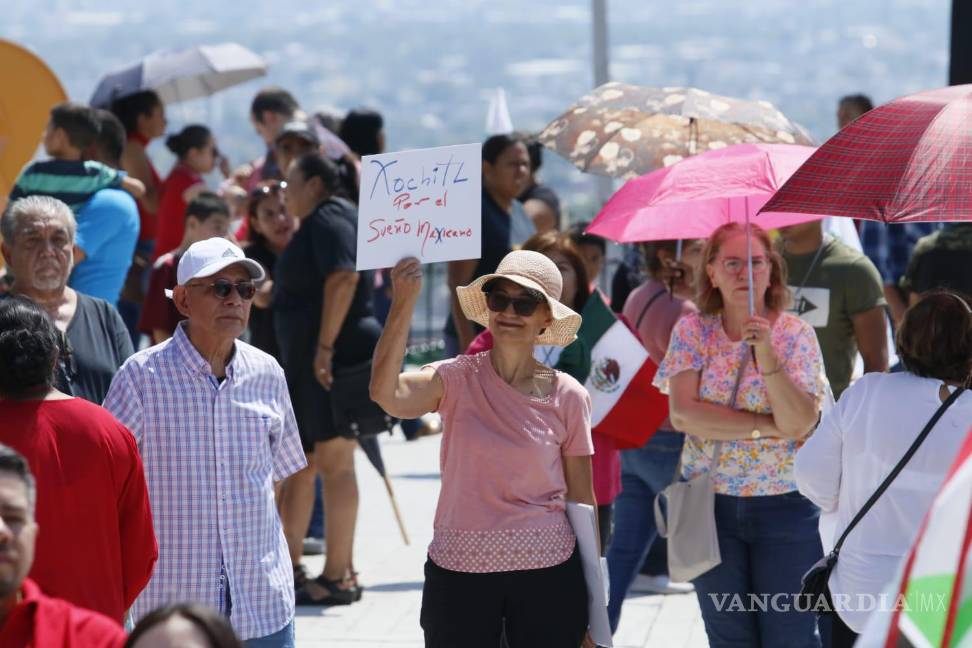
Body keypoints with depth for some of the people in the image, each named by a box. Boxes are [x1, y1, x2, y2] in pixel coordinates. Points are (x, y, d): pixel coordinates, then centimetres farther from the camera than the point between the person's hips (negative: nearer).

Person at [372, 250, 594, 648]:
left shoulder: (567, 396, 0)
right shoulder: (457, 379, -4)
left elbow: (582, 499, 5)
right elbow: (387, 394, -24)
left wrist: (596, 602, 6)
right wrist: (403, 304, -31)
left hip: (547, 574, 1)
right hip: (459, 570, -1)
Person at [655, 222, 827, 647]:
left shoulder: (796, 334, -5)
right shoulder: (692, 331, 0)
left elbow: (799, 424, -16)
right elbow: (682, 414, -13)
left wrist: (767, 355, -27)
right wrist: (767, 426, -16)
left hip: (786, 505, -2)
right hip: (711, 504, 2)